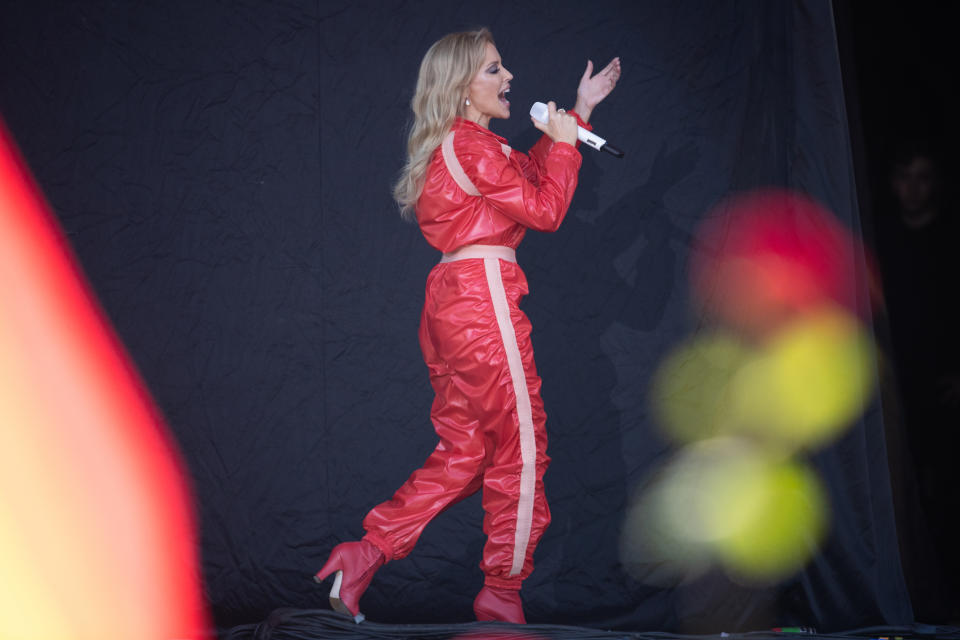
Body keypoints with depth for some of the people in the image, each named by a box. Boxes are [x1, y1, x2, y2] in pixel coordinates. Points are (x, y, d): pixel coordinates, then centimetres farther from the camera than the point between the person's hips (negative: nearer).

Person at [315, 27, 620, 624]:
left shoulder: (451, 146, 18)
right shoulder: (473, 145, -12)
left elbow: (531, 171, 28)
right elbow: (544, 210, -11)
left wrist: (578, 111, 27)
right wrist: (565, 143, 0)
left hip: (449, 299, 10)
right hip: (483, 292, -10)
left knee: (464, 451, 11)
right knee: (520, 449, 0)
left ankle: (365, 553, 2)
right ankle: (503, 592, 7)